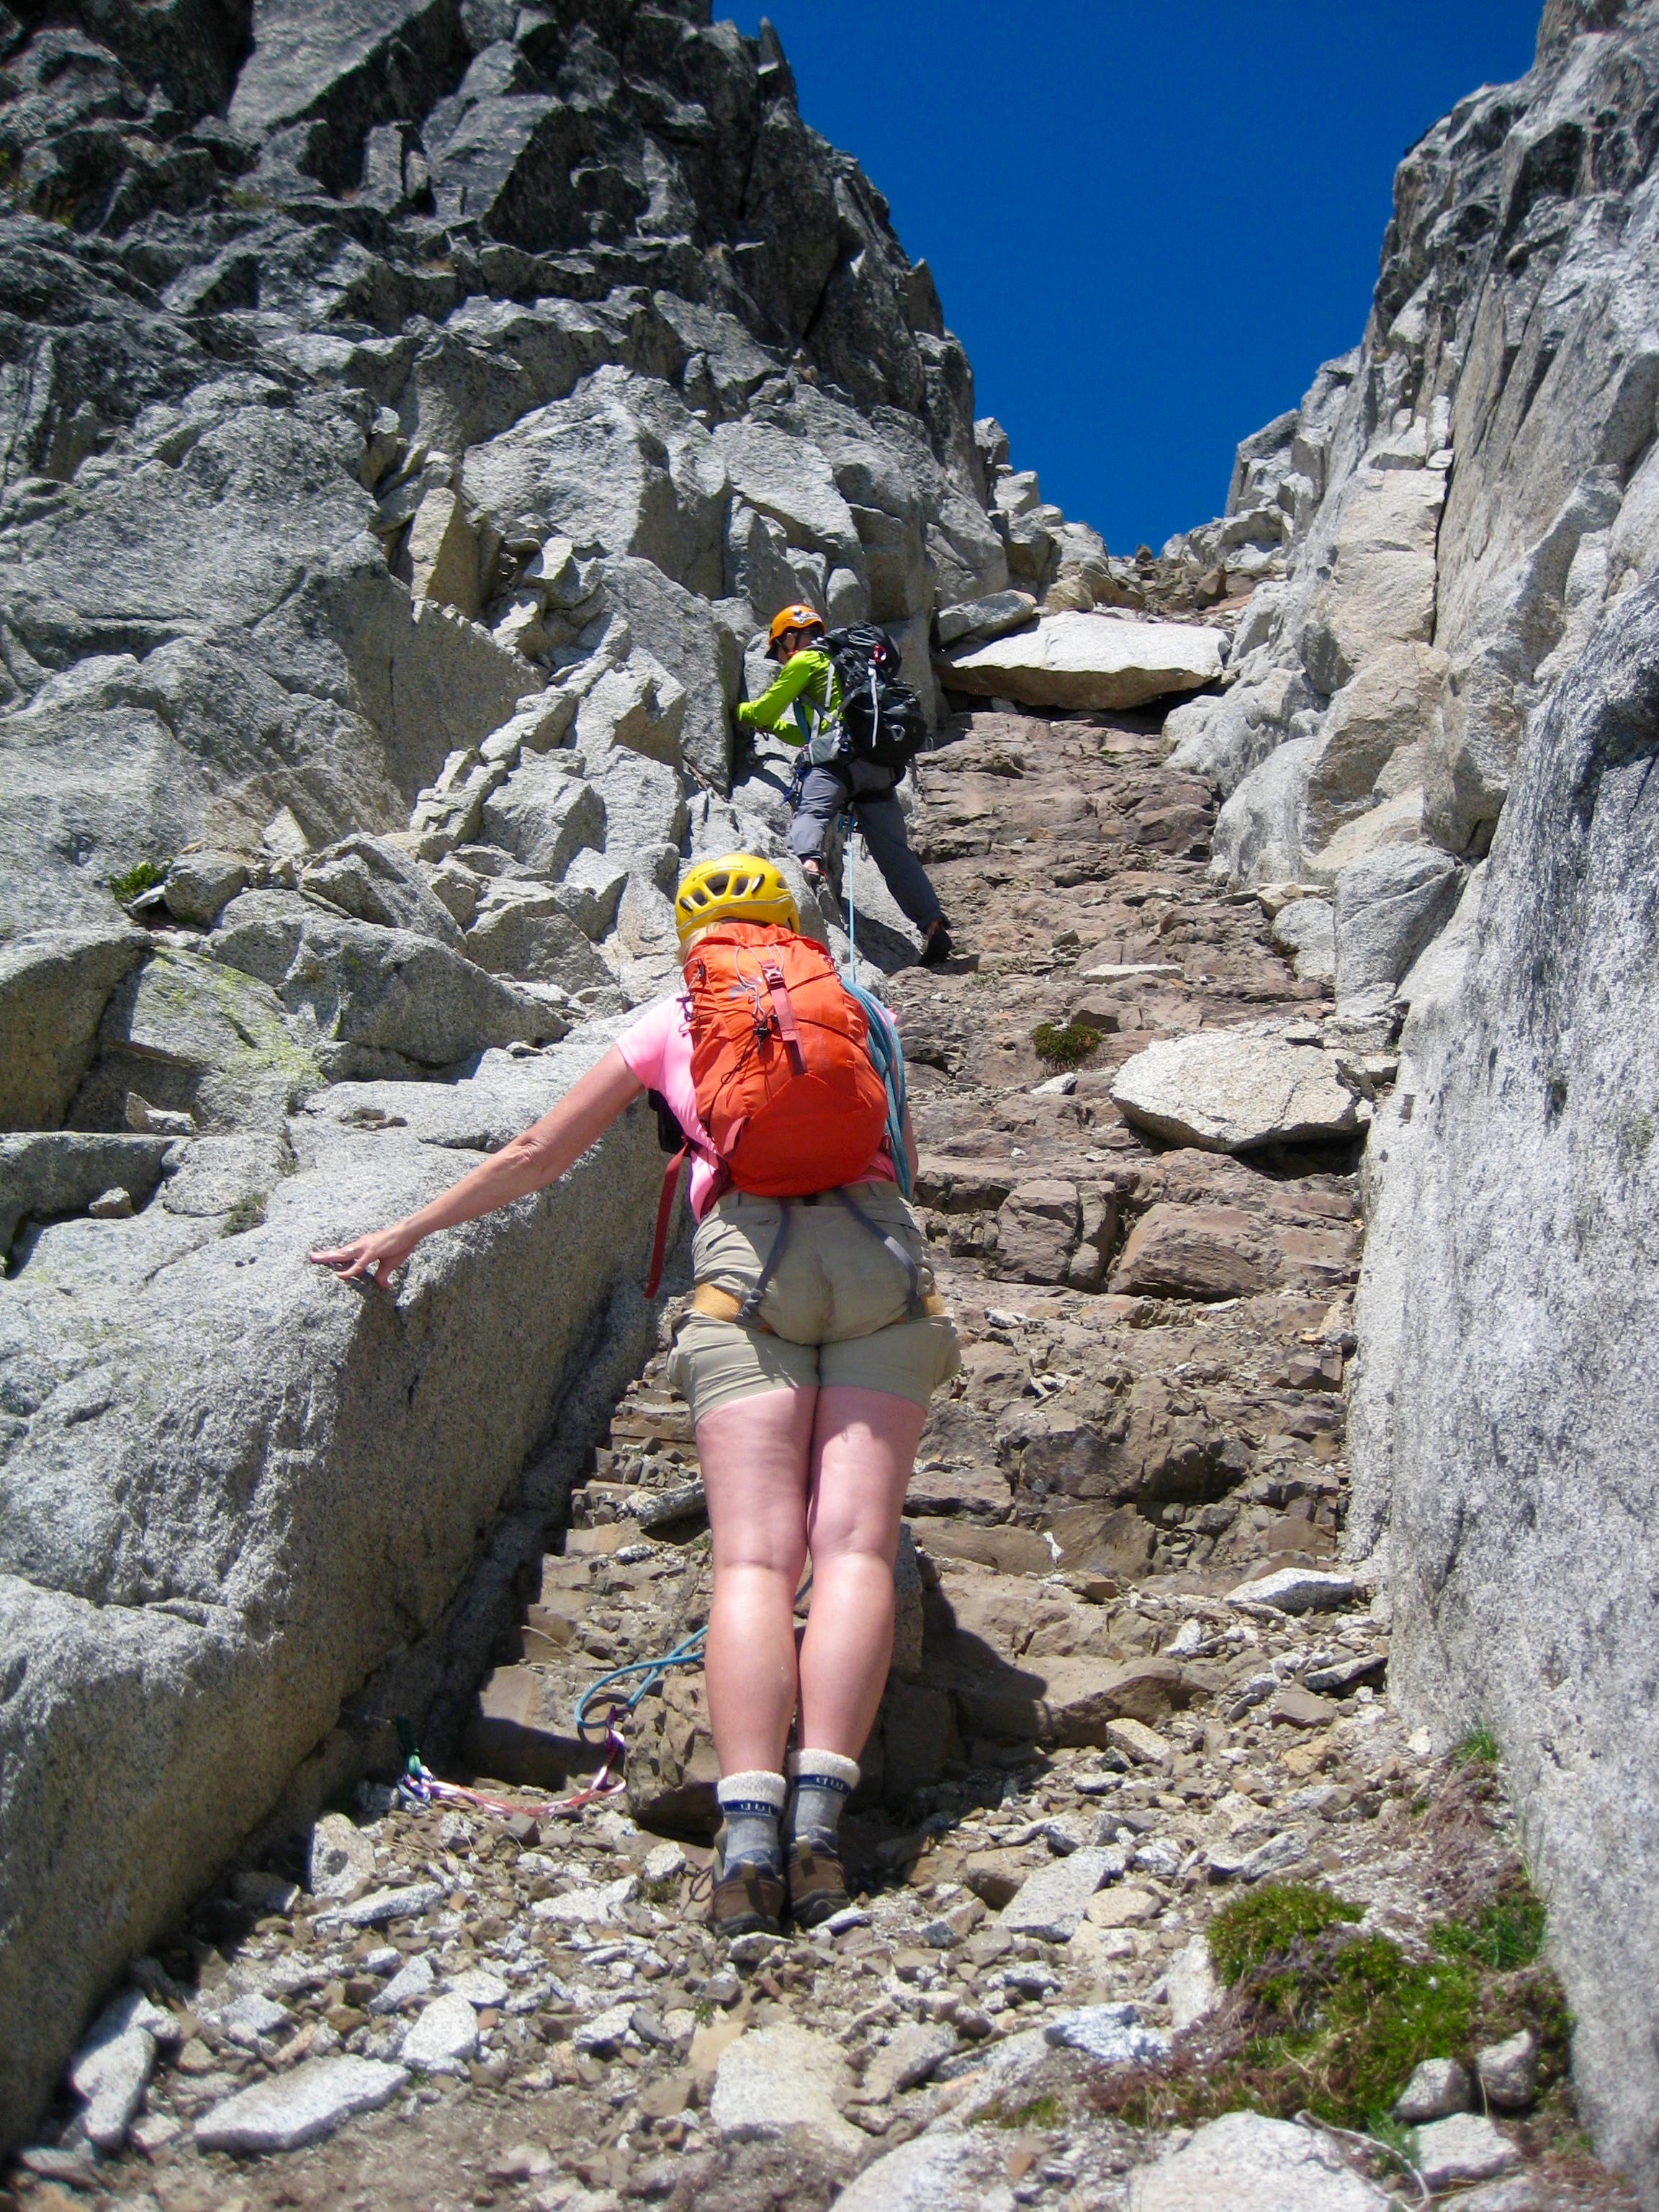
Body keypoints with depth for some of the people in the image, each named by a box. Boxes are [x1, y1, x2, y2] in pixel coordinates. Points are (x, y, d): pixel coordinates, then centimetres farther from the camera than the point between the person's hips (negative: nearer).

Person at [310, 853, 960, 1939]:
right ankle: (819, 1806, -25)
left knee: (754, 1556, -10)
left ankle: (749, 1822, -27)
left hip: (748, 1257, -2)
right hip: (881, 1256, 2)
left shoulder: (671, 1020, 21)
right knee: (856, 1544, -7)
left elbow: (537, 1156, 22)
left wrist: (406, 1233, 31)